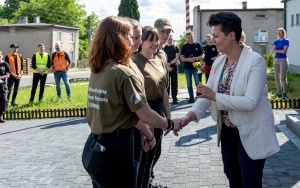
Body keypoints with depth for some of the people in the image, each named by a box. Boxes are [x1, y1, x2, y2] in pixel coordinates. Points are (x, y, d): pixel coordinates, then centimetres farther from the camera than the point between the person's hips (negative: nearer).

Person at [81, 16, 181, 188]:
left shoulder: (97, 70, 5)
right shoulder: (124, 73, -17)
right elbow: (146, 116, -15)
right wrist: (171, 124, 2)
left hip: (94, 148, 7)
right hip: (115, 150, -7)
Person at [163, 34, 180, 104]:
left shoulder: (176, 48, 6)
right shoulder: (163, 48, 7)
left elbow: (177, 58, -3)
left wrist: (169, 63, -14)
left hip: (174, 67, 0)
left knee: (174, 83, 2)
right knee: (166, 83, 0)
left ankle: (174, 98, 6)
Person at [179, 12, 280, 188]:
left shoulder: (255, 61, -21)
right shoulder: (218, 62, 0)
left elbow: (250, 103, -28)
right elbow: (207, 94, -1)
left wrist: (215, 96, -30)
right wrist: (191, 115, -18)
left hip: (252, 132, -7)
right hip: (227, 130, 7)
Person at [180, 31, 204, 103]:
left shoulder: (198, 45, 3)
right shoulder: (184, 46, 7)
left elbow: (202, 55, 1)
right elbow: (181, 57, 4)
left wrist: (196, 58, -17)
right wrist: (188, 59, -15)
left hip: (196, 67, -2)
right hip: (187, 68, 3)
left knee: (198, 83, -3)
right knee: (189, 84, 7)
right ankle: (191, 98, 15)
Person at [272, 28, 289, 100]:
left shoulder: (286, 41, -3)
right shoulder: (276, 41, 11)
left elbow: (284, 51, -14)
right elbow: (273, 50, -2)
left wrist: (277, 50, -2)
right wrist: (280, 51, -12)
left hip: (283, 60, -6)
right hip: (276, 60, 6)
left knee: (283, 77, -10)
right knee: (277, 77, 7)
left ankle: (285, 93, -7)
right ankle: (279, 92, 14)